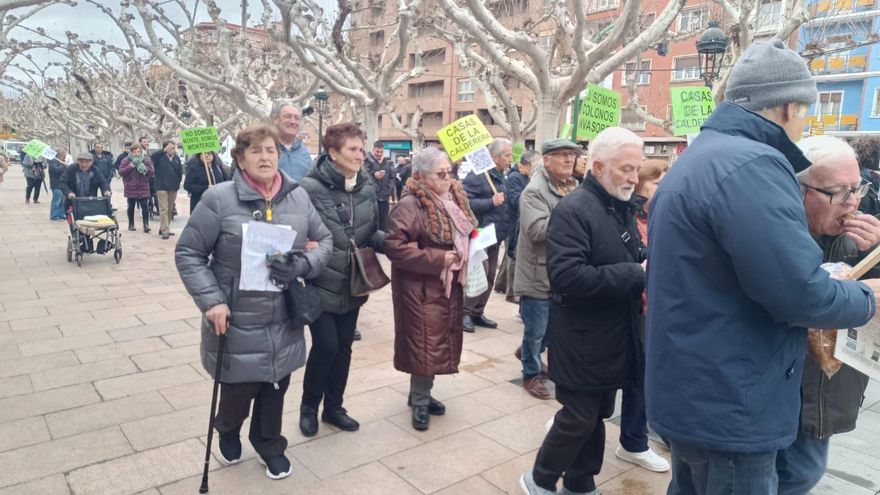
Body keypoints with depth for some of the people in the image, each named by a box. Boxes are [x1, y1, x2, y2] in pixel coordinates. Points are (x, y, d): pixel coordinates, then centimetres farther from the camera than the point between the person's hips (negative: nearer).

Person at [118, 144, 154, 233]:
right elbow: (121, 172, -9)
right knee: (131, 207, 11)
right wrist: (131, 166, -17)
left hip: (143, 188, 0)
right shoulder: (126, 160, 0)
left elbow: (152, 172, 0)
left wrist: (145, 168, -18)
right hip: (131, 188, 0)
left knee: (145, 206, -8)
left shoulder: (146, 160, 4)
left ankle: (146, 224, -7)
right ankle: (131, 224, 24)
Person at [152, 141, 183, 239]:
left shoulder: (176, 157, 5)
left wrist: (177, 183, 5)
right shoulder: (160, 157, -6)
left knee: (170, 210, 11)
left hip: (173, 187, 5)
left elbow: (180, 171, 10)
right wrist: (165, 150, -28)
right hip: (161, 187, -5)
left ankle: (163, 228, 23)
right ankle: (165, 230, -10)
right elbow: (153, 156, -29)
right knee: (164, 209, -9)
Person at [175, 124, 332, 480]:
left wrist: (303, 264, -13)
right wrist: (211, 300, -15)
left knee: (276, 387, 17)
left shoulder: (298, 197, 0)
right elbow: (188, 253, -6)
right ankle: (228, 431, 48)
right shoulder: (219, 199, -11)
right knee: (239, 390, 11)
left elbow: (324, 241, 8)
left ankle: (269, 444, 45)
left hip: (283, 321, 3)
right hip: (237, 322, -3)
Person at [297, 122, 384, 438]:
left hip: (352, 285, 6)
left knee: (344, 346, 14)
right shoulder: (311, 188, -15)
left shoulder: (367, 189, 3)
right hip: (321, 285, -5)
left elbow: (371, 235, 8)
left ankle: (333, 407, 33)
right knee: (326, 345, -5)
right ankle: (309, 405, 23)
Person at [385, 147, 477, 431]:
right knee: (425, 344, 0)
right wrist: (437, 259, -22)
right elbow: (394, 246, -24)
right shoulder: (411, 204, -17)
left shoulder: (455, 198, 8)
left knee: (439, 341, 15)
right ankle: (419, 401, 18)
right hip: (422, 289, -8)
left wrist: (469, 252, 2)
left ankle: (421, 393, 32)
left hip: (449, 285, 8)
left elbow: (466, 234, 23)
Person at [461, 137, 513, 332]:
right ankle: (466, 312, 5)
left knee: (489, 277, 11)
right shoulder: (477, 175, -12)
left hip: (495, 236, 9)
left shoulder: (501, 177, 15)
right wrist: (491, 202, -24)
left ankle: (477, 313, 22)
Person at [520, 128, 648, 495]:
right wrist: (636, 275, -26)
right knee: (578, 418, 3)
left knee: (597, 416, 18)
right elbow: (567, 276, -30)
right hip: (583, 339, -8)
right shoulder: (573, 210, -19)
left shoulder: (624, 208, 9)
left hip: (614, 336, 8)